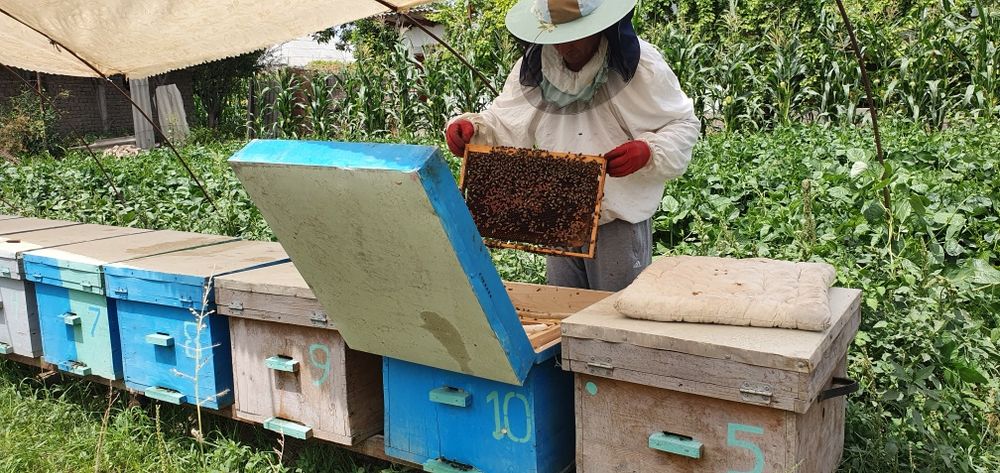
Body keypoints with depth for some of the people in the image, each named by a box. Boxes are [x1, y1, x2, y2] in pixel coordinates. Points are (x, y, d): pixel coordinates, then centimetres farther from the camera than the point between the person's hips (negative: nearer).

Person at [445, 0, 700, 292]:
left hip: (621, 221, -4)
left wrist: (648, 150, -26)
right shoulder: (533, 68, 0)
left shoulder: (642, 67, -13)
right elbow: (502, 125, 5)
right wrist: (471, 128, -16)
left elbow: (683, 125, -7)